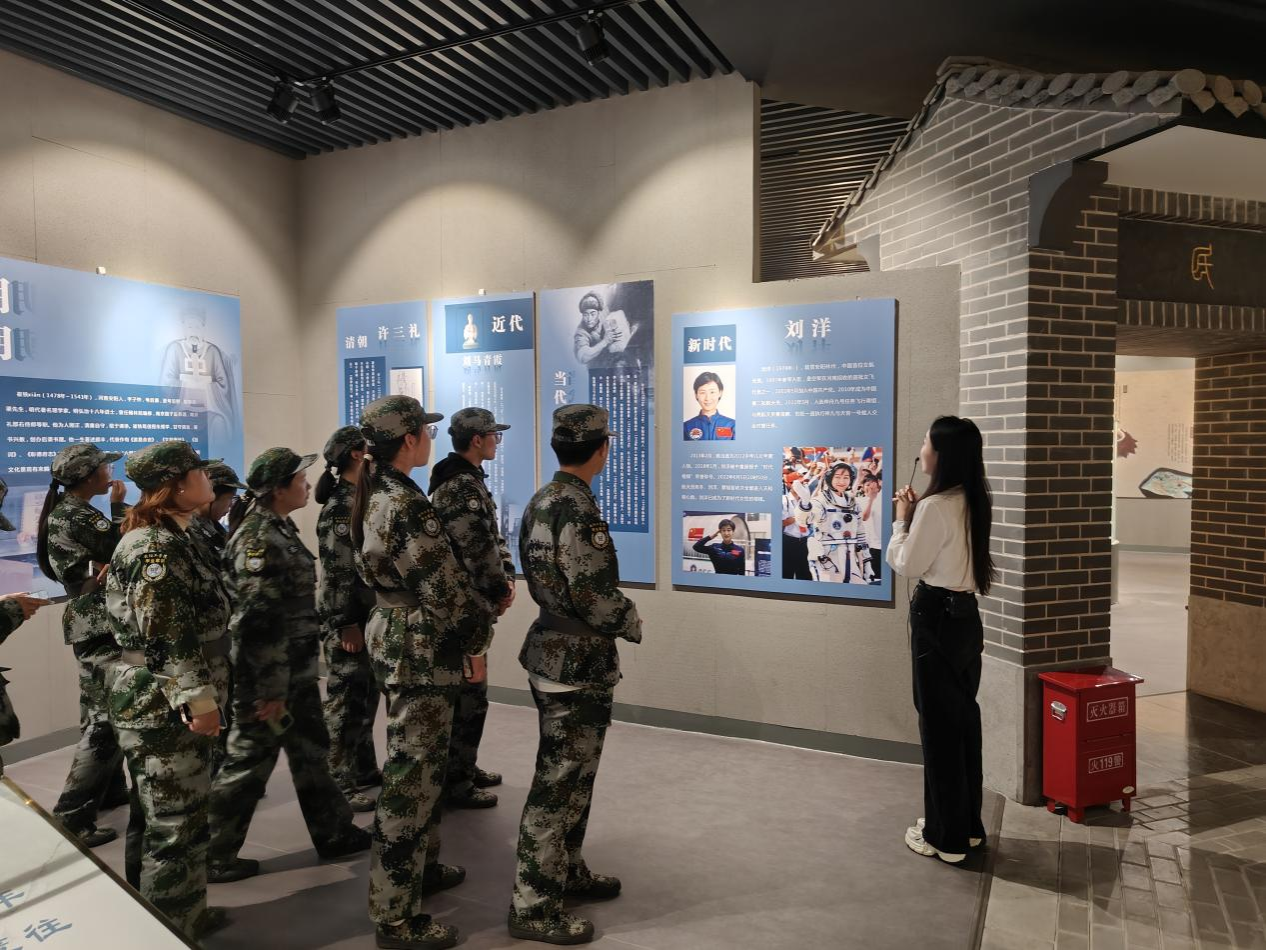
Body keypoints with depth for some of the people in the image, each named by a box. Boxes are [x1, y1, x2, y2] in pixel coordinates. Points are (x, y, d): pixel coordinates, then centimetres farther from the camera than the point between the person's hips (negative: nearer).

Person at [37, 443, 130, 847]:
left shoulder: (65, 513, 13)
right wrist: (119, 506, -8)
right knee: (107, 721, -8)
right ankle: (72, 815, -4)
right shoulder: (79, 517, -17)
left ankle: (109, 791, 32)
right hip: (101, 626, -11)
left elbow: (105, 556, 9)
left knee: (101, 715, 19)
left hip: (94, 623, 11)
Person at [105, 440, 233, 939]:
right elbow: (167, 635, -24)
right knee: (176, 824, 1)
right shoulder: (156, 547, -19)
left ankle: (182, 912, 34)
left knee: (156, 817, 20)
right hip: (165, 708, -11)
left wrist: (197, 696, 25)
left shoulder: (167, 538, 13)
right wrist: (198, 699, -24)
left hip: (163, 705, 11)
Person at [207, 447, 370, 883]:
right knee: (250, 761, 5)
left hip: (296, 670, 9)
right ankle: (213, 857, 22)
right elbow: (259, 622, -23)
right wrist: (269, 690, -21)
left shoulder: (279, 528, 9)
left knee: (311, 749, 18)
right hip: (269, 674, -9)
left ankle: (333, 832, 32)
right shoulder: (257, 539, -21)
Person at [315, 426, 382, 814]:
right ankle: (339, 785, 11)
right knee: (346, 701, 0)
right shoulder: (340, 505, -15)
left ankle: (364, 770, 30)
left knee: (365, 697, 17)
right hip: (347, 619, -9)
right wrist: (345, 623, -20)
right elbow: (336, 571, -19)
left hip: (368, 614, 9)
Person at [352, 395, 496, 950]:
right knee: (411, 774, 0)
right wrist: (479, 629, -5)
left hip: (396, 636, 10)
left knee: (421, 764, 22)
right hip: (422, 649, -10)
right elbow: (444, 587, -21)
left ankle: (422, 867, 39)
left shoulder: (377, 495, 9)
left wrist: (469, 621, 11)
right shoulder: (405, 504, -22)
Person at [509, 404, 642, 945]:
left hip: (553, 651, 10)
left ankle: (566, 872, 36)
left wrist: (616, 618, 13)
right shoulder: (577, 507, -22)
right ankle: (534, 906, 14)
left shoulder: (542, 501, 8)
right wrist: (633, 625, -5)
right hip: (577, 662, -10)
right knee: (559, 784, 1)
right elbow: (595, 595, -24)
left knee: (568, 776, 21)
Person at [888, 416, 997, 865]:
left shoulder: (935, 505, -21)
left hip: (937, 617, -9)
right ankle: (968, 825, 31)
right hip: (965, 615, 9)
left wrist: (902, 519, -3)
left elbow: (907, 564, -11)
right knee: (963, 719, 17)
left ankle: (946, 836, 15)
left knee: (938, 724, 2)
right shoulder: (974, 502, 9)